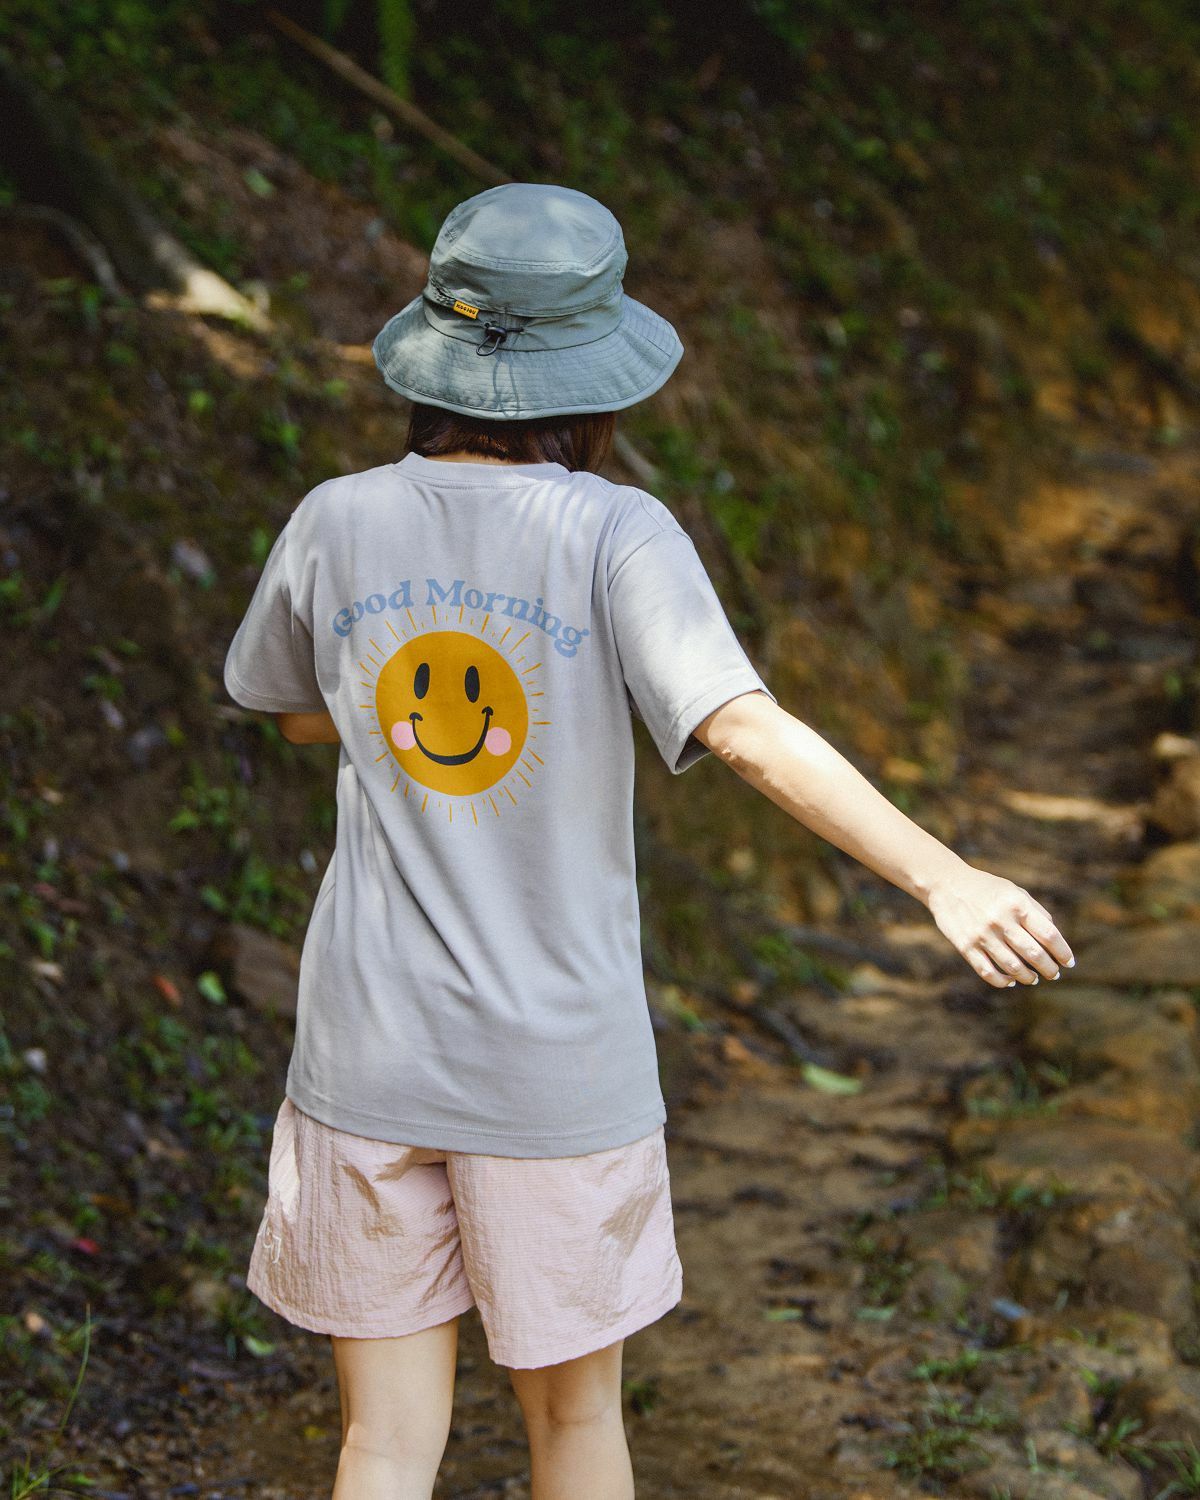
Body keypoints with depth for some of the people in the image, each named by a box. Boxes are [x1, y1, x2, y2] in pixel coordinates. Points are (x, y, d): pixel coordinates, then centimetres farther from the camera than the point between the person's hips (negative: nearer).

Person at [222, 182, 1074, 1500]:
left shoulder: (337, 524, -3)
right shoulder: (615, 537, -14)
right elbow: (747, 729, -28)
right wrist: (944, 876, -35)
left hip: (367, 1055, 2)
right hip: (561, 1069, -2)